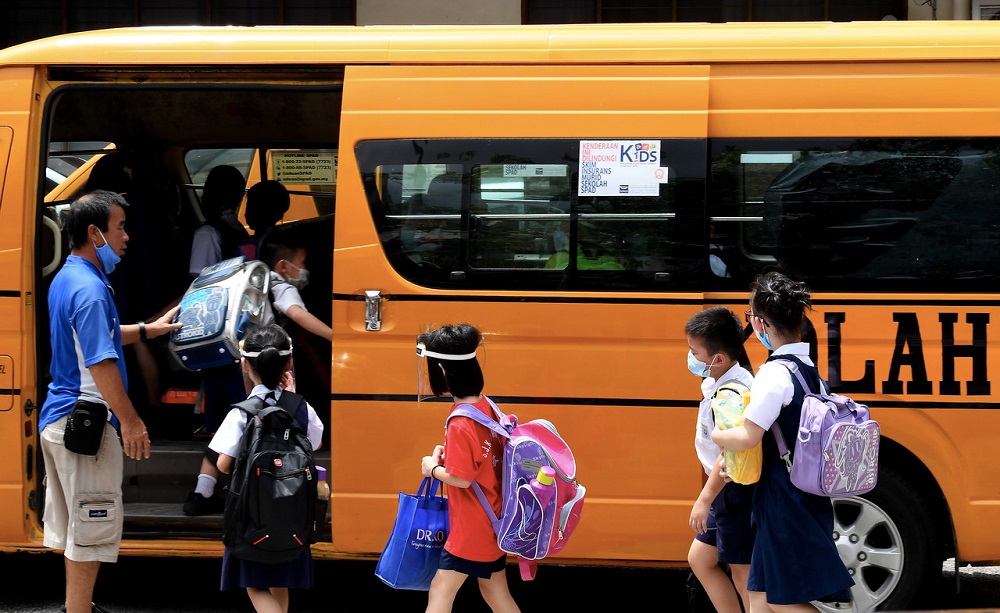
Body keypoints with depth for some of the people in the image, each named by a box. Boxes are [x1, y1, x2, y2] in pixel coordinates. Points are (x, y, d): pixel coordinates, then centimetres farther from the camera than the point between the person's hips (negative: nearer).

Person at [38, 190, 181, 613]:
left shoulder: (65, 279, 11)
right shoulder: (90, 289, -21)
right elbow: (101, 365, -24)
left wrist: (149, 329, 27)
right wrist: (131, 422, -20)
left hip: (59, 417, 10)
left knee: (73, 523, 19)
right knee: (92, 528, -3)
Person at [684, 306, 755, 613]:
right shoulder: (725, 381, 7)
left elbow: (730, 453, -27)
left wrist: (705, 499, -23)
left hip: (736, 492, -11)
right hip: (727, 491, 11)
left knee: (743, 575, -1)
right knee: (700, 559, 18)